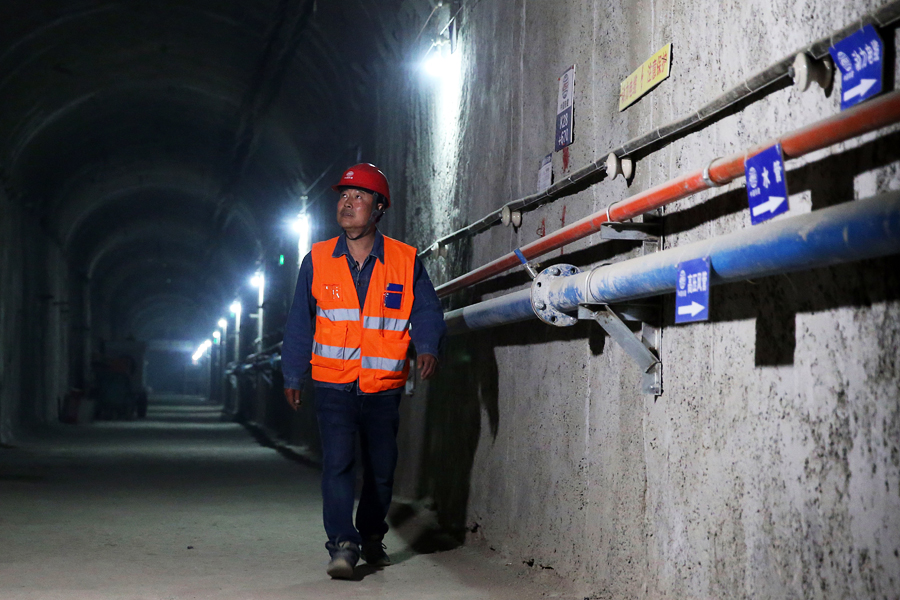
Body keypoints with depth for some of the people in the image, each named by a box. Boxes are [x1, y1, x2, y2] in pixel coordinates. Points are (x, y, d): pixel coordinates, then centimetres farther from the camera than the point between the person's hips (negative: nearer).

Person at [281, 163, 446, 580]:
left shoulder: (405, 261, -3)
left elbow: (426, 310, 2)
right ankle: (342, 545, -12)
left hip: (384, 387, 1)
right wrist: (292, 376, 10)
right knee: (338, 462, -16)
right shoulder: (317, 261, 0)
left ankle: (372, 537, 34)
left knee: (382, 468, 12)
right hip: (334, 384, -1)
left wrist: (427, 348, -17)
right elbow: (300, 323, 7)